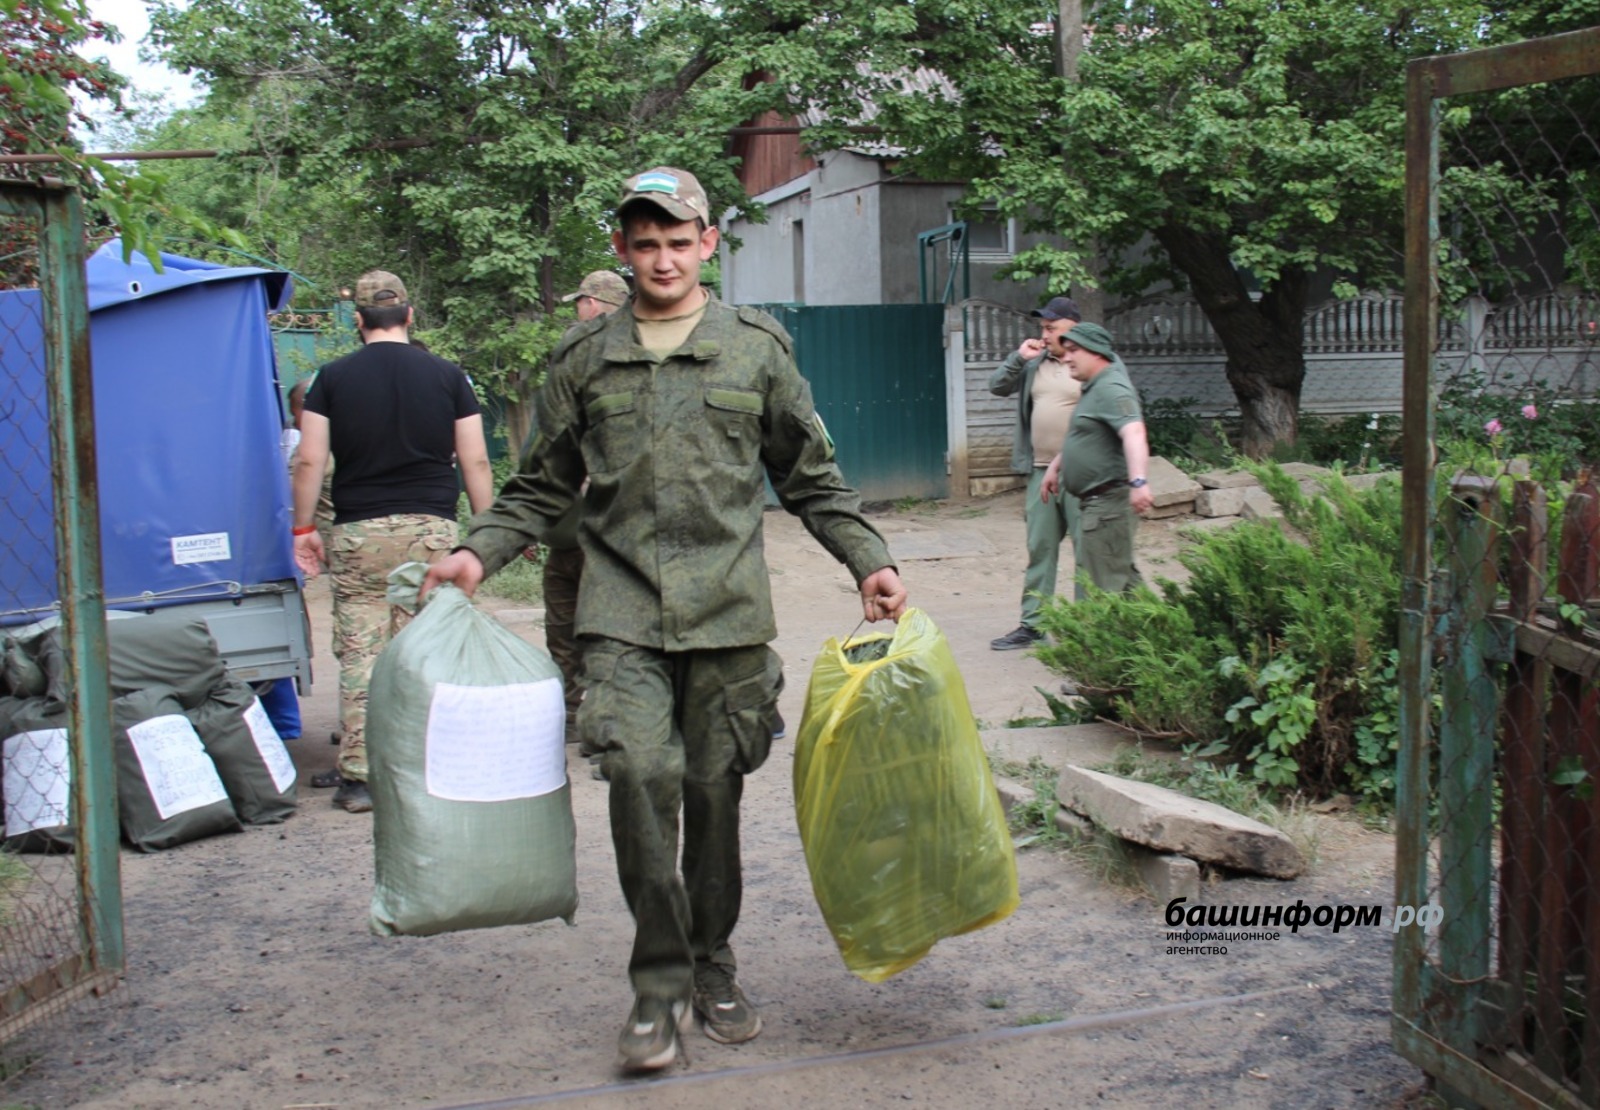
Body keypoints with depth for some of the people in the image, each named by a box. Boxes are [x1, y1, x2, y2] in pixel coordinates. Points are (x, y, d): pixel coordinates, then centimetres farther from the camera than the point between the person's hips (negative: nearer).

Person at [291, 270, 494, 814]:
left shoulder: (334, 377, 3)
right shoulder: (447, 376, 5)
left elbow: (310, 461, 0)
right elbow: (474, 461, 3)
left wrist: (303, 528, 8)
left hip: (358, 530, 0)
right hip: (431, 528, 1)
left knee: (359, 655, 2)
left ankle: (358, 777, 2)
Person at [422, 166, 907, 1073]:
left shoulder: (757, 348, 9)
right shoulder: (585, 359, 11)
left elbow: (813, 480, 13)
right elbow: (543, 488, 16)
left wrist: (869, 560, 3)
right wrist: (479, 554, 2)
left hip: (728, 607, 0)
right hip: (623, 609, 0)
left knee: (716, 789, 5)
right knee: (641, 770, -16)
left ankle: (712, 969, 24)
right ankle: (661, 980, -1)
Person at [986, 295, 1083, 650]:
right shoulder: (1035, 364, 12)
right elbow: (997, 386, 13)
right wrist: (1018, 358, -2)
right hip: (1041, 472, 6)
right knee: (1040, 549, 9)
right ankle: (1032, 624, 15)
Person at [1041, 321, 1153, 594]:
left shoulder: (1111, 389, -17)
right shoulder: (1093, 388, 18)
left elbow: (1134, 434, -32)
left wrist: (1138, 481, -45)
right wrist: (1055, 467, 33)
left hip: (1108, 501, -11)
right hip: (1093, 502, 11)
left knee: (1104, 584, -8)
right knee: (1120, 576, 17)